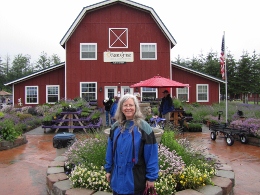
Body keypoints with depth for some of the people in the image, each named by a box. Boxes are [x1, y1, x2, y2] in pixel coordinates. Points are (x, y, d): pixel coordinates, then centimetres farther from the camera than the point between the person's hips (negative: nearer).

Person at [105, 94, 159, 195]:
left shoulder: (143, 127, -13)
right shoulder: (115, 127, 1)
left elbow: (152, 154, -12)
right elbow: (110, 151, 9)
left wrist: (151, 177, -11)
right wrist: (108, 170, 11)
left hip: (135, 180, -4)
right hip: (117, 178, 4)